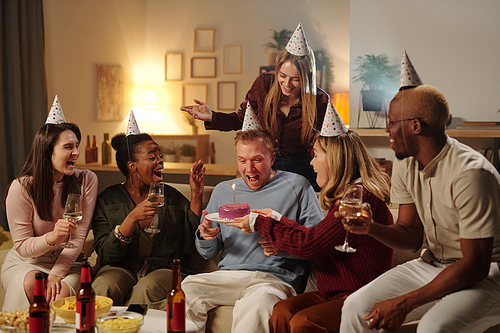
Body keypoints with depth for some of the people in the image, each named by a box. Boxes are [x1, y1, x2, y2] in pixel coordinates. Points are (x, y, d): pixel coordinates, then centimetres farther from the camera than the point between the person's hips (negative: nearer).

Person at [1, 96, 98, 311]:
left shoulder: (86, 180, -7)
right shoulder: (21, 188, -12)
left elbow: (79, 236, -8)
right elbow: (22, 246, -10)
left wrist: (56, 274, -20)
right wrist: (51, 237, -31)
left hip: (67, 262, 1)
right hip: (25, 262, 0)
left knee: (62, 293, -32)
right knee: (32, 283, -33)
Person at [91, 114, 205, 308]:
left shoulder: (172, 197, 13)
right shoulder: (107, 200, 6)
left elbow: (190, 247, 3)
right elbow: (105, 254, -5)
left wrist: (196, 195, 1)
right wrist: (132, 218, -18)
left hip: (163, 269, 1)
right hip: (121, 268, -1)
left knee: (147, 289, -33)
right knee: (104, 287, -34)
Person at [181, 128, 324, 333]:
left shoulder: (296, 185, 6)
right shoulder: (223, 190, 19)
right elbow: (208, 253, 22)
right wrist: (205, 236, -2)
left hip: (276, 278, -4)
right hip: (227, 276, 4)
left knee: (256, 304, -38)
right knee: (184, 290, -25)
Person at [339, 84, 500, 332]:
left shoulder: (470, 173, -24)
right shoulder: (405, 164, 1)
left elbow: (476, 264, -24)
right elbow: (412, 236, 6)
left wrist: (405, 303, -25)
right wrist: (371, 228, -16)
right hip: (433, 264, 7)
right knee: (356, 307, -11)